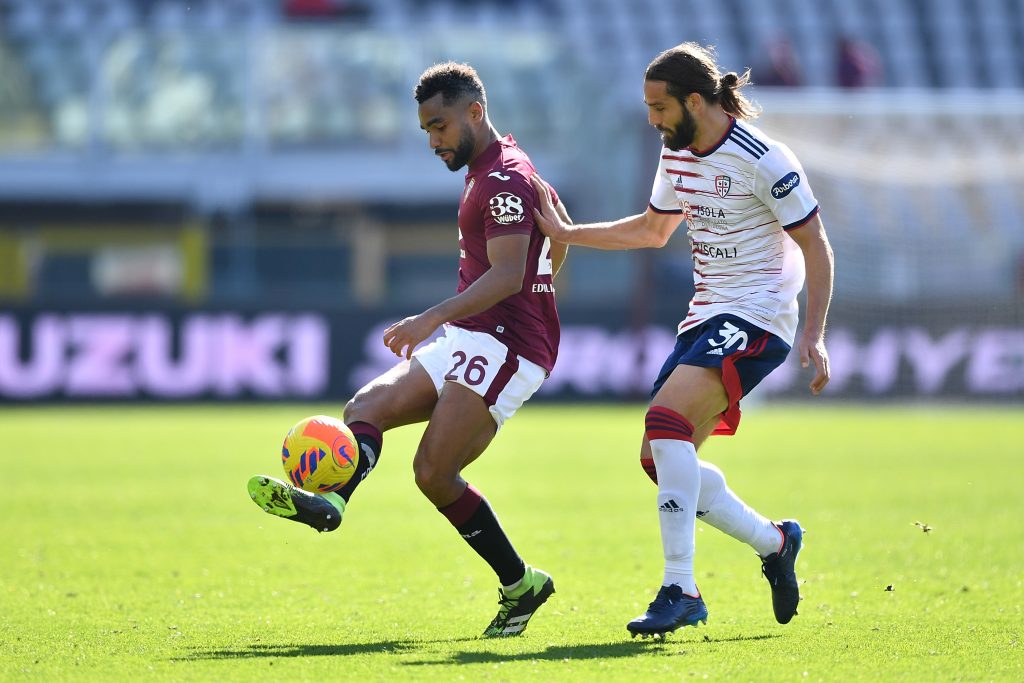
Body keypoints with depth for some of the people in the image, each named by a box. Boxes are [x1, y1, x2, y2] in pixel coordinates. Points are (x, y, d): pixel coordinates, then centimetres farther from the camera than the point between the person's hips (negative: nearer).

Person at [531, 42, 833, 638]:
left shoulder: (763, 160, -15)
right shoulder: (678, 155, 10)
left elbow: (816, 246, -11)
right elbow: (652, 230, 26)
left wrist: (814, 335, -18)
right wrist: (565, 233, 20)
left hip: (758, 318, -9)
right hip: (706, 317, 9)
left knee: (666, 418, -27)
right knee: (660, 459, 3)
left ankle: (681, 590, -27)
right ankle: (774, 542, 22)